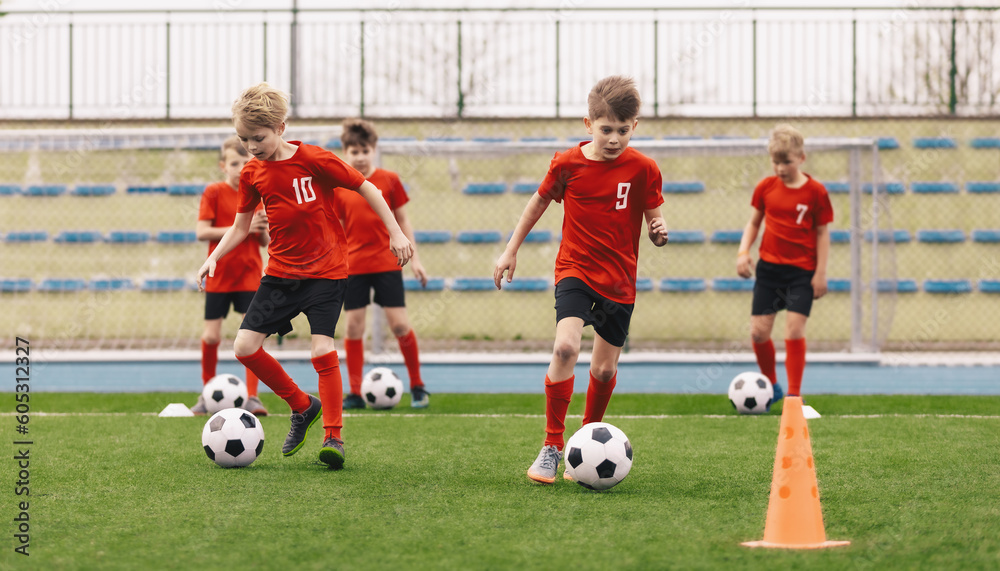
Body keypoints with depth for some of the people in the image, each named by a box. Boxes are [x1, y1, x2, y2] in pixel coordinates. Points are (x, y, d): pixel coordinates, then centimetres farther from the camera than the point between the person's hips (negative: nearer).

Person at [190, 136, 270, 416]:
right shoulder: (214, 192, -5)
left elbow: (266, 242, 11)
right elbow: (201, 232, -14)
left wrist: (263, 229, -13)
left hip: (250, 275, 2)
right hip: (219, 275, -2)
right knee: (212, 335, 2)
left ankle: (252, 397, -5)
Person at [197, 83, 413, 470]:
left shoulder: (314, 160, -14)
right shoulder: (252, 175, 0)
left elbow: (365, 188, -5)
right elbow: (240, 226, 12)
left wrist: (395, 233, -6)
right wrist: (214, 258, -2)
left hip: (326, 270, -5)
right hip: (281, 271, 5)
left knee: (322, 348, -18)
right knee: (245, 346, -5)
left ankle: (334, 436, -6)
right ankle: (302, 407, 15)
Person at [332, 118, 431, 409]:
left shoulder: (389, 180, 1)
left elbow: (402, 222, 8)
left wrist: (414, 258, 6)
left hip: (387, 263, -1)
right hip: (353, 265, 1)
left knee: (399, 324, -6)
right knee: (354, 326, -1)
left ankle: (417, 386, 10)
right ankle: (355, 393, 7)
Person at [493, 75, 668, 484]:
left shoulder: (643, 170, -7)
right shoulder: (568, 164, -5)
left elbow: (653, 220, 0)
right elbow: (541, 200, 11)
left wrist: (659, 233, -24)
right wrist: (511, 249, 15)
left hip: (619, 279, 1)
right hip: (575, 270, -1)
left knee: (605, 368, 7)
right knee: (565, 345, -24)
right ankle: (552, 446, -14)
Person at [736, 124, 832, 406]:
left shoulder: (815, 192, -6)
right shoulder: (766, 187, 2)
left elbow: (822, 233, -2)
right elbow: (753, 223, 13)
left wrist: (821, 273, -5)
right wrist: (743, 251, -3)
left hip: (802, 272, -3)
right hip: (768, 267, 3)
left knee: (794, 329, -13)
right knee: (758, 332, 0)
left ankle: (794, 394, -4)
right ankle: (771, 386, 21)